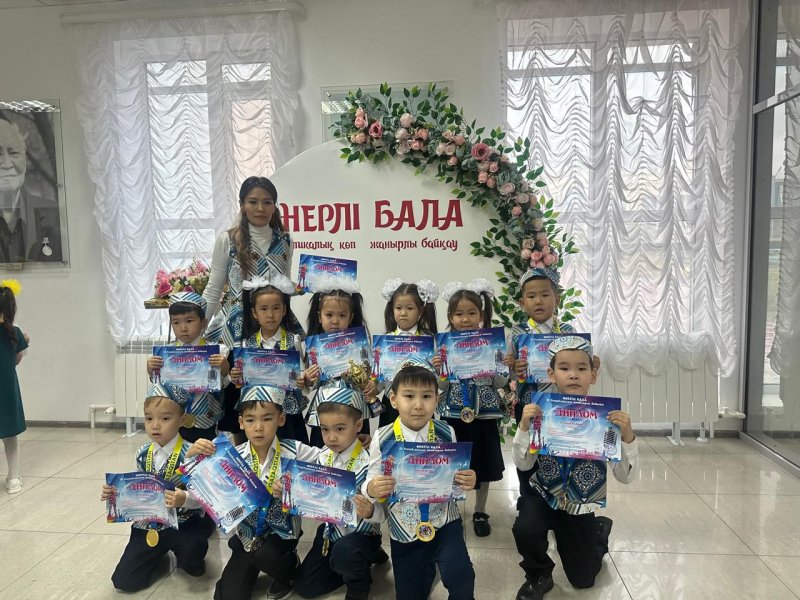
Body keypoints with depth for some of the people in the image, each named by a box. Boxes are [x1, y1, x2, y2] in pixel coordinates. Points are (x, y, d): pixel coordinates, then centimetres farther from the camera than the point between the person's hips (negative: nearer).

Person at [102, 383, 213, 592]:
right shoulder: (143, 454, -1)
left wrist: (185, 499, -41)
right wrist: (115, 493, -5)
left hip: (185, 522, -5)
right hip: (150, 523, 5)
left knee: (190, 549, -36)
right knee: (124, 580, 2)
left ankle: (191, 563, 4)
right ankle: (160, 553, 32)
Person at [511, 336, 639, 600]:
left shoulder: (606, 417, -16)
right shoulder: (542, 412, -16)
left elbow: (626, 476, -15)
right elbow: (523, 464, -13)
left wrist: (627, 436, -31)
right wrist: (524, 427, -29)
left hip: (581, 507, 1)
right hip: (543, 496, 0)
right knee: (525, 529, -32)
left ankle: (600, 530, 44)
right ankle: (539, 576, 3)